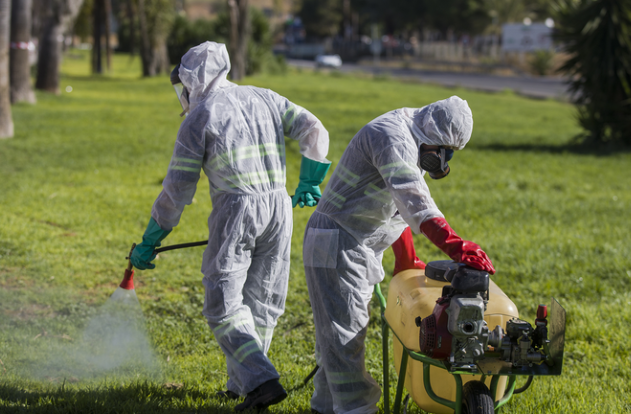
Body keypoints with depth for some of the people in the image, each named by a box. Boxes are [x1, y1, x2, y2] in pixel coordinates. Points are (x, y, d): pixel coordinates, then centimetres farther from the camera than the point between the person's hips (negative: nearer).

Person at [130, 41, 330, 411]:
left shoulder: (198, 119, 0)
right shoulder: (265, 99, 14)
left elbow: (177, 189, -1)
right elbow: (314, 131, 8)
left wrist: (149, 241, 6)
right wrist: (310, 181, 17)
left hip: (235, 210, -5)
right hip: (279, 205, 6)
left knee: (224, 304, -2)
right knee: (262, 301, 15)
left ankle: (261, 379, -16)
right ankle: (242, 382, 20)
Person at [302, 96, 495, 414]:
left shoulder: (411, 144, 13)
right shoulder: (392, 137, -21)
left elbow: (398, 205, 25)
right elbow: (413, 198, -37)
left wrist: (406, 260, 29)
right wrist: (452, 244, -46)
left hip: (356, 249, 10)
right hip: (336, 247, -10)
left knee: (345, 329, 16)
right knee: (344, 331, -11)